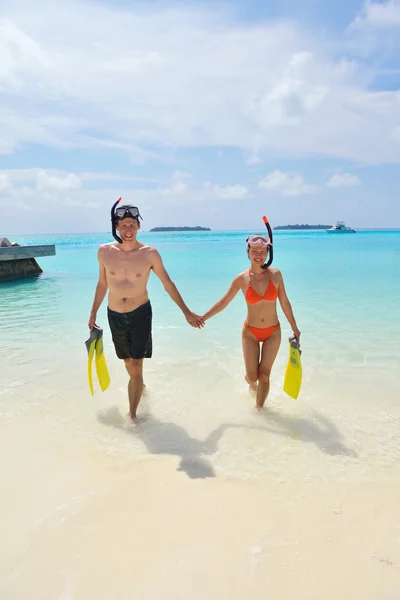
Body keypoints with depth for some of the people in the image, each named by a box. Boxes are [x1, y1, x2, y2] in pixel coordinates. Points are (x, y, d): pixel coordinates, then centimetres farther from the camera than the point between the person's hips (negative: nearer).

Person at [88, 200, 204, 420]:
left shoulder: (149, 253, -13)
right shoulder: (104, 251, -6)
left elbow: (168, 284, -3)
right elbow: (102, 284, 8)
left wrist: (187, 312, -1)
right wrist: (93, 313, 14)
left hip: (141, 314, -3)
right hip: (115, 316, 3)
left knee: (136, 367, -5)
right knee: (129, 364, 20)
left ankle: (132, 415, 7)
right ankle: (139, 388, 48)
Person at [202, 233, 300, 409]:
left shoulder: (276, 274, -10)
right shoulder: (241, 279, -12)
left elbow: (284, 303, 0)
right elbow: (223, 302, -2)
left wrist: (295, 329, 7)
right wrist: (203, 317, -5)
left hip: (273, 332, 1)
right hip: (250, 333, 0)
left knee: (264, 375, 3)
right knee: (252, 376, 6)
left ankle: (259, 408, 22)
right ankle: (251, 382, 45)